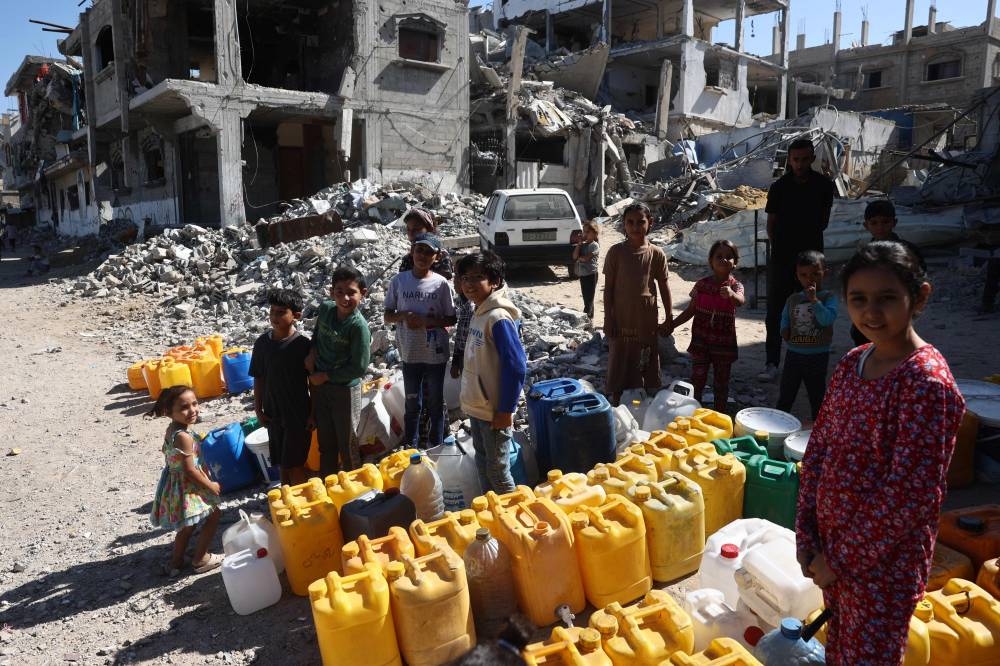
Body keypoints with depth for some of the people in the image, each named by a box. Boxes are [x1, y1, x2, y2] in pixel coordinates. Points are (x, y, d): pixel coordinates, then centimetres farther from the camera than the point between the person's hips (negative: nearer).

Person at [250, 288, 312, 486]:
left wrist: (314, 413, -8)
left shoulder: (303, 344, -13)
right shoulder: (262, 342, -1)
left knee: (294, 464, 1)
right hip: (273, 414, 4)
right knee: (282, 463, 16)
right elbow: (259, 378, 7)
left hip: (299, 414, -4)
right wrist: (258, 409, 5)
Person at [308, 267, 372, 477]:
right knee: (325, 443, 20)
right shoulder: (325, 309, -6)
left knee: (348, 444, 10)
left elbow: (359, 367, -22)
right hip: (319, 385, 6)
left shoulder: (359, 326, -23)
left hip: (345, 389, -6)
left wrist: (325, 376, -15)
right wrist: (312, 353, 0)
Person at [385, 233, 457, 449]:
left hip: (436, 354, -1)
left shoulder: (441, 283, -7)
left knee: (435, 403, 13)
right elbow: (388, 317, 3)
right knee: (412, 404, 13)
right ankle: (410, 448, 29)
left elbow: (451, 319, -2)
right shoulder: (398, 281, -3)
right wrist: (403, 316, -18)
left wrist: (426, 321, -17)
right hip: (410, 353, 1)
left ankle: (435, 448, 28)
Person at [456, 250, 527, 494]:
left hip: (494, 411, -9)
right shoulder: (479, 312, 6)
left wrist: (505, 410, -19)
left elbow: (516, 365, -23)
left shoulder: (498, 317, -21)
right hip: (477, 407, 9)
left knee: (497, 470, 4)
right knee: (482, 463, 21)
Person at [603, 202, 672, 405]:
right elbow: (608, 287, -3)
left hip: (647, 320, 1)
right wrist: (608, 318, -6)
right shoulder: (616, 252, -6)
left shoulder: (656, 254, -2)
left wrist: (669, 318, 4)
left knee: (649, 364, 11)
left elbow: (664, 287, 4)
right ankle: (613, 403, 19)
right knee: (618, 364, 7)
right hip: (621, 320, -1)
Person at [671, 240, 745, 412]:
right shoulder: (702, 285, -2)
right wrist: (671, 325, -1)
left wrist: (731, 294, -55)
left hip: (724, 344, -1)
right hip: (700, 341, 1)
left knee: (721, 384, 12)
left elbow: (741, 301, -32)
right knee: (697, 381, 8)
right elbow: (690, 310, 5)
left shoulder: (735, 285, -9)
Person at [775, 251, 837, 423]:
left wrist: (814, 300, -26)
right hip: (793, 353, 3)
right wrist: (784, 330, -6)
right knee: (784, 398, 13)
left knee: (817, 398, 12)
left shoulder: (828, 297, -8)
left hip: (817, 355, -3)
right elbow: (785, 318, 14)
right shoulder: (793, 299, 4)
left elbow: (828, 319, -22)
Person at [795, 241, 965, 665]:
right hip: (831, 544, 6)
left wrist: (840, 559, -15)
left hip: (883, 561, -6)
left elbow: (911, 495, -22)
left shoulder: (926, 382, -21)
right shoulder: (851, 364, 1)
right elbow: (818, 448, 5)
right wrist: (807, 536, 0)